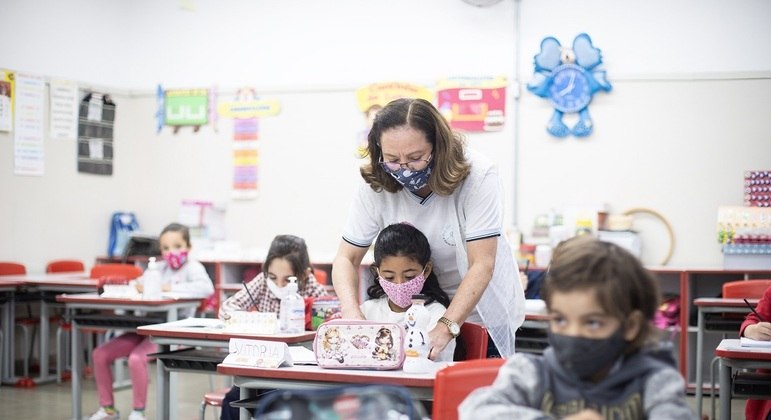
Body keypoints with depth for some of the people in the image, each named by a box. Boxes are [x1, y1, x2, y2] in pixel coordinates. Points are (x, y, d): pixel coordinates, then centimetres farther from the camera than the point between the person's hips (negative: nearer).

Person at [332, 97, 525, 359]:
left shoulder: (476, 176, -24)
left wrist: (445, 328, -39)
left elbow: (481, 265, -27)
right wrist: (352, 313, -30)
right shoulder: (376, 185, -15)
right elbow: (347, 259, -10)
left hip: (478, 311, -2)